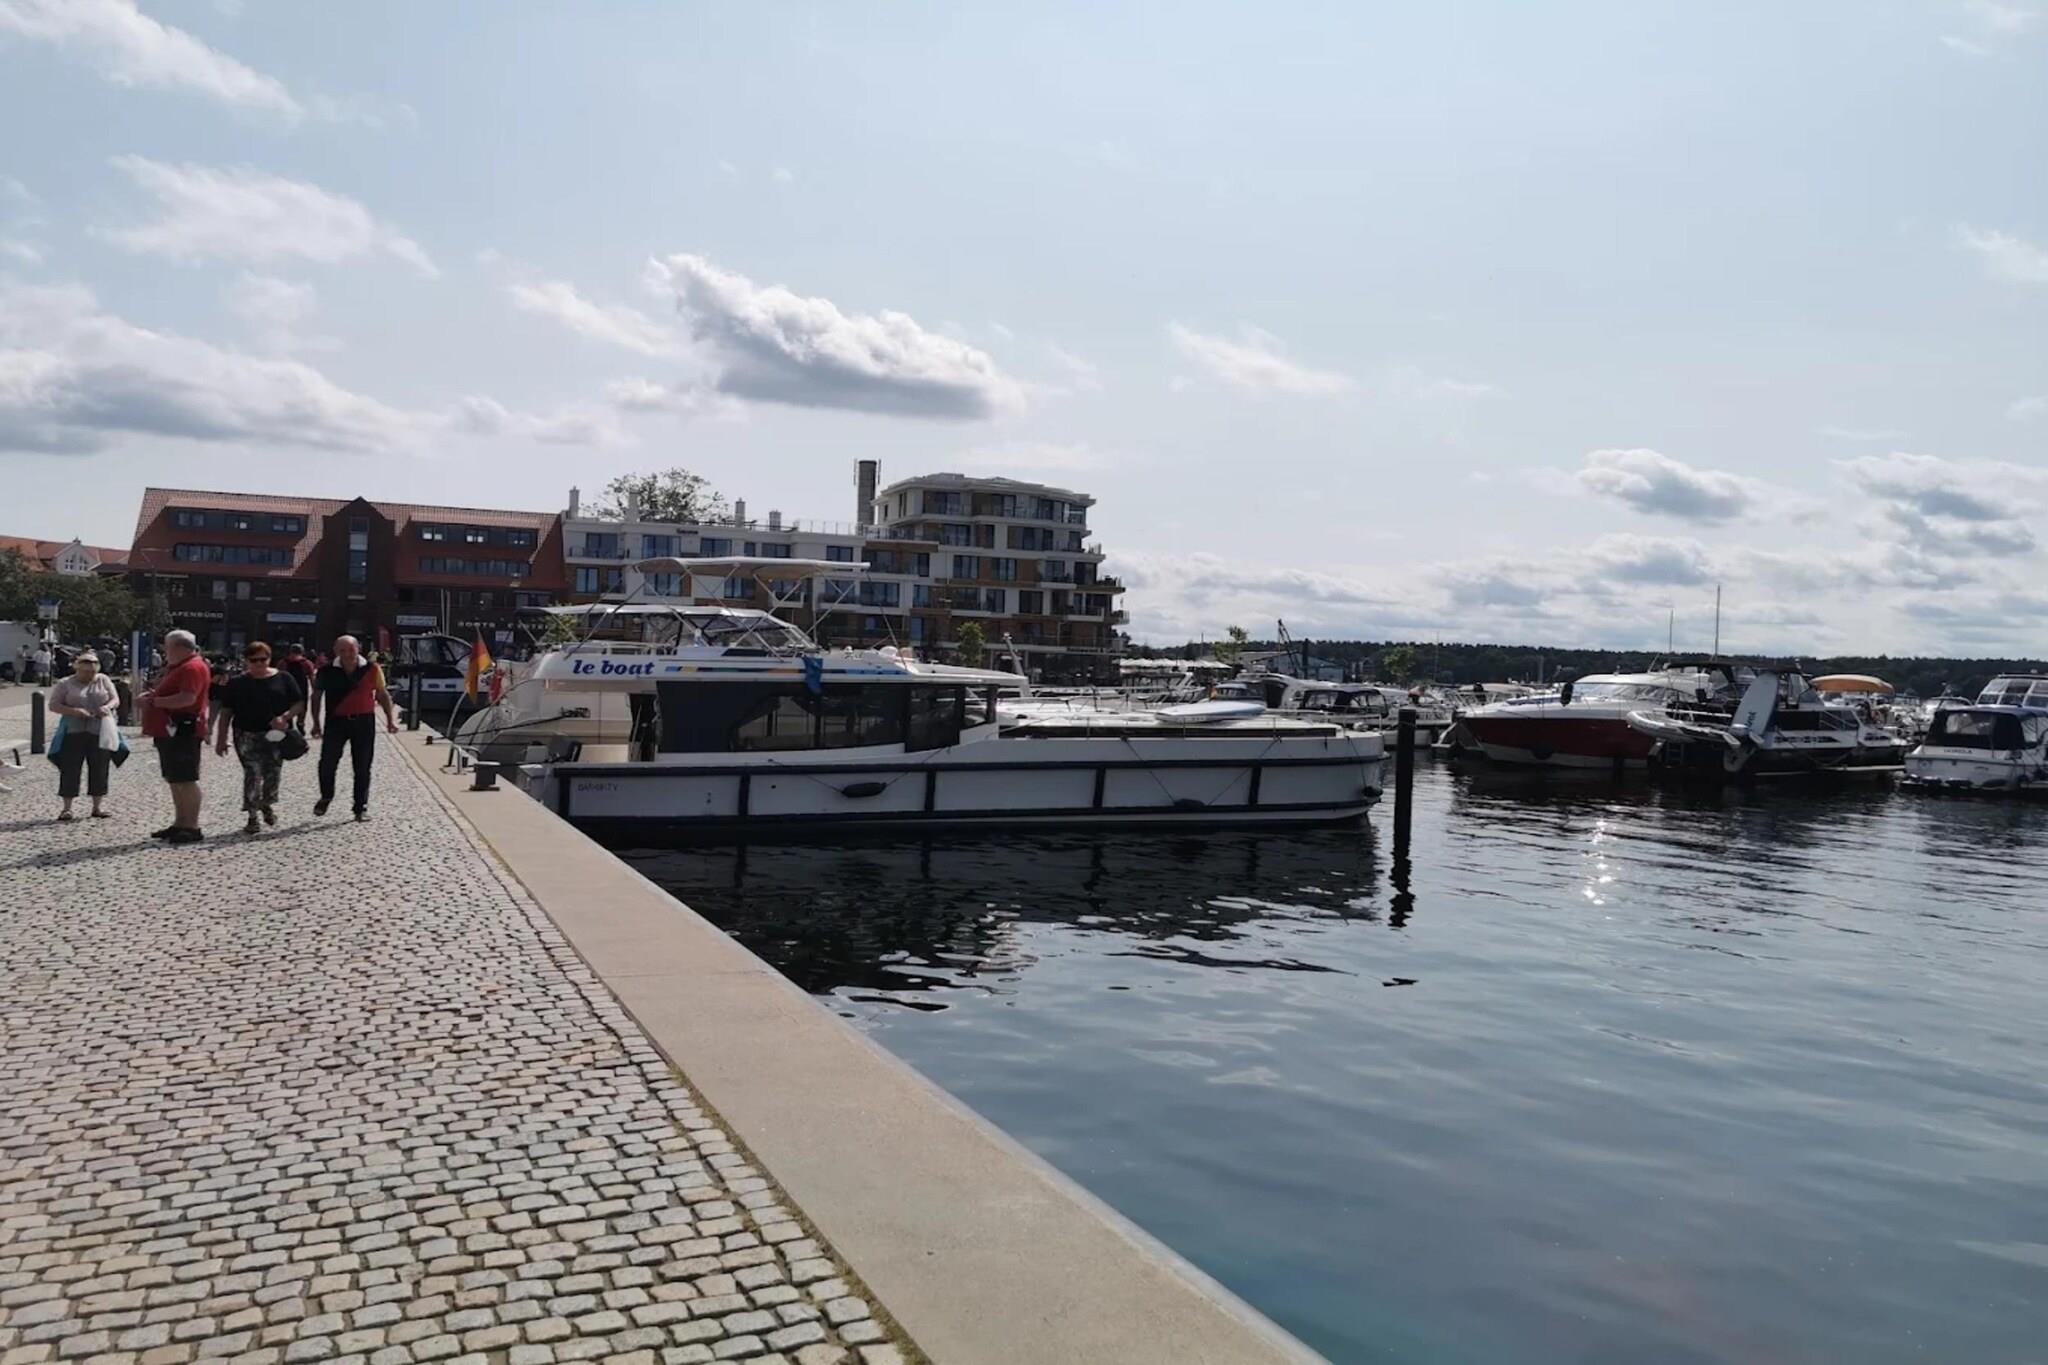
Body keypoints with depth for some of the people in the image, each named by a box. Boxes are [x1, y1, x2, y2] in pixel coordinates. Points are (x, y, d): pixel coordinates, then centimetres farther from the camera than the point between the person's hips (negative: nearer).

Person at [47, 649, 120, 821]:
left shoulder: (104, 680, 10)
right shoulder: (65, 684, 3)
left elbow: (115, 699, 9)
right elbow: (53, 705, -1)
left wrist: (107, 707, -14)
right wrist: (74, 711, -18)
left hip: (100, 733, 2)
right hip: (74, 733, -2)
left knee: (99, 769, 6)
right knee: (70, 769, -2)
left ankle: (97, 806, 16)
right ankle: (67, 808, 4)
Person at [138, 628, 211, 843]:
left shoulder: (193, 667, -14)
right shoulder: (177, 667, 20)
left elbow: (188, 698, -26)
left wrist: (153, 701, -19)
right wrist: (151, 695, 9)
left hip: (183, 731, -11)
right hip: (170, 730, 11)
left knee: (185, 780, -8)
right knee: (174, 781, 14)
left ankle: (192, 828, -5)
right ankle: (179, 824, 21)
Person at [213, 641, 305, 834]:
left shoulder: (284, 679, 5)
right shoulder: (236, 683, 6)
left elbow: (299, 704, 4)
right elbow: (225, 713, 7)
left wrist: (285, 717, -15)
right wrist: (221, 739, 1)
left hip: (276, 734, 1)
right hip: (247, 736, -1)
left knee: (273, 772, 5)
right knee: (252, 773, -8)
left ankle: (267, 804, 32)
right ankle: (253, 817, -4)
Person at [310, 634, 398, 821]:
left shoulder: (372, 670, -1)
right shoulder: (327, 672, -1)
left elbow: (383, 695, 8)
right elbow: (316, 697, 8)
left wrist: (390, 718, 3)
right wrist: (316, 723, 5)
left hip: (364, 722, 0)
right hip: (336, 722, 0)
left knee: (362, 768, 5)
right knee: (327, 763, -3)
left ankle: (361, 807, 15)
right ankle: (326, 797, 24)